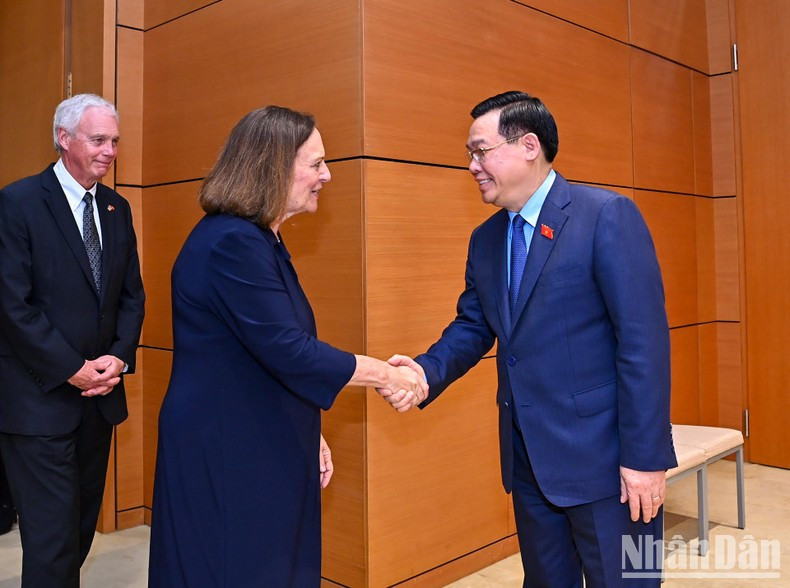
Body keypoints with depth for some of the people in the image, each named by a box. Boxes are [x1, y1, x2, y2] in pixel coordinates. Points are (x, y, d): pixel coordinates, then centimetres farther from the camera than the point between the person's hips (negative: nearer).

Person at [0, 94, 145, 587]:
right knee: (52, 536, -1)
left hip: (100, 392, 6)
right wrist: (72, 370, -15)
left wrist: (119, 358, -5)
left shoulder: (117, 208, 9)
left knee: (84, 525, 16)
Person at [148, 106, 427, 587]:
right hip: (224, 460, -9)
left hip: (264, 453, 9)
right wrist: (386, 375, -15)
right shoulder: (232, 242, -22)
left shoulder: (261, 241, 10)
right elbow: (289, 353, -26)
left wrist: (308, 436, 13)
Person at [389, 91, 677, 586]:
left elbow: (643, 340, -15)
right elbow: (473, 325, 12)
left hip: (602, 453, -6)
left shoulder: (608, 216, -13)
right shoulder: (485, 239, 8)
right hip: (528, 457, 6)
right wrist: (428, 370, -8)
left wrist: (644, 457, -16)